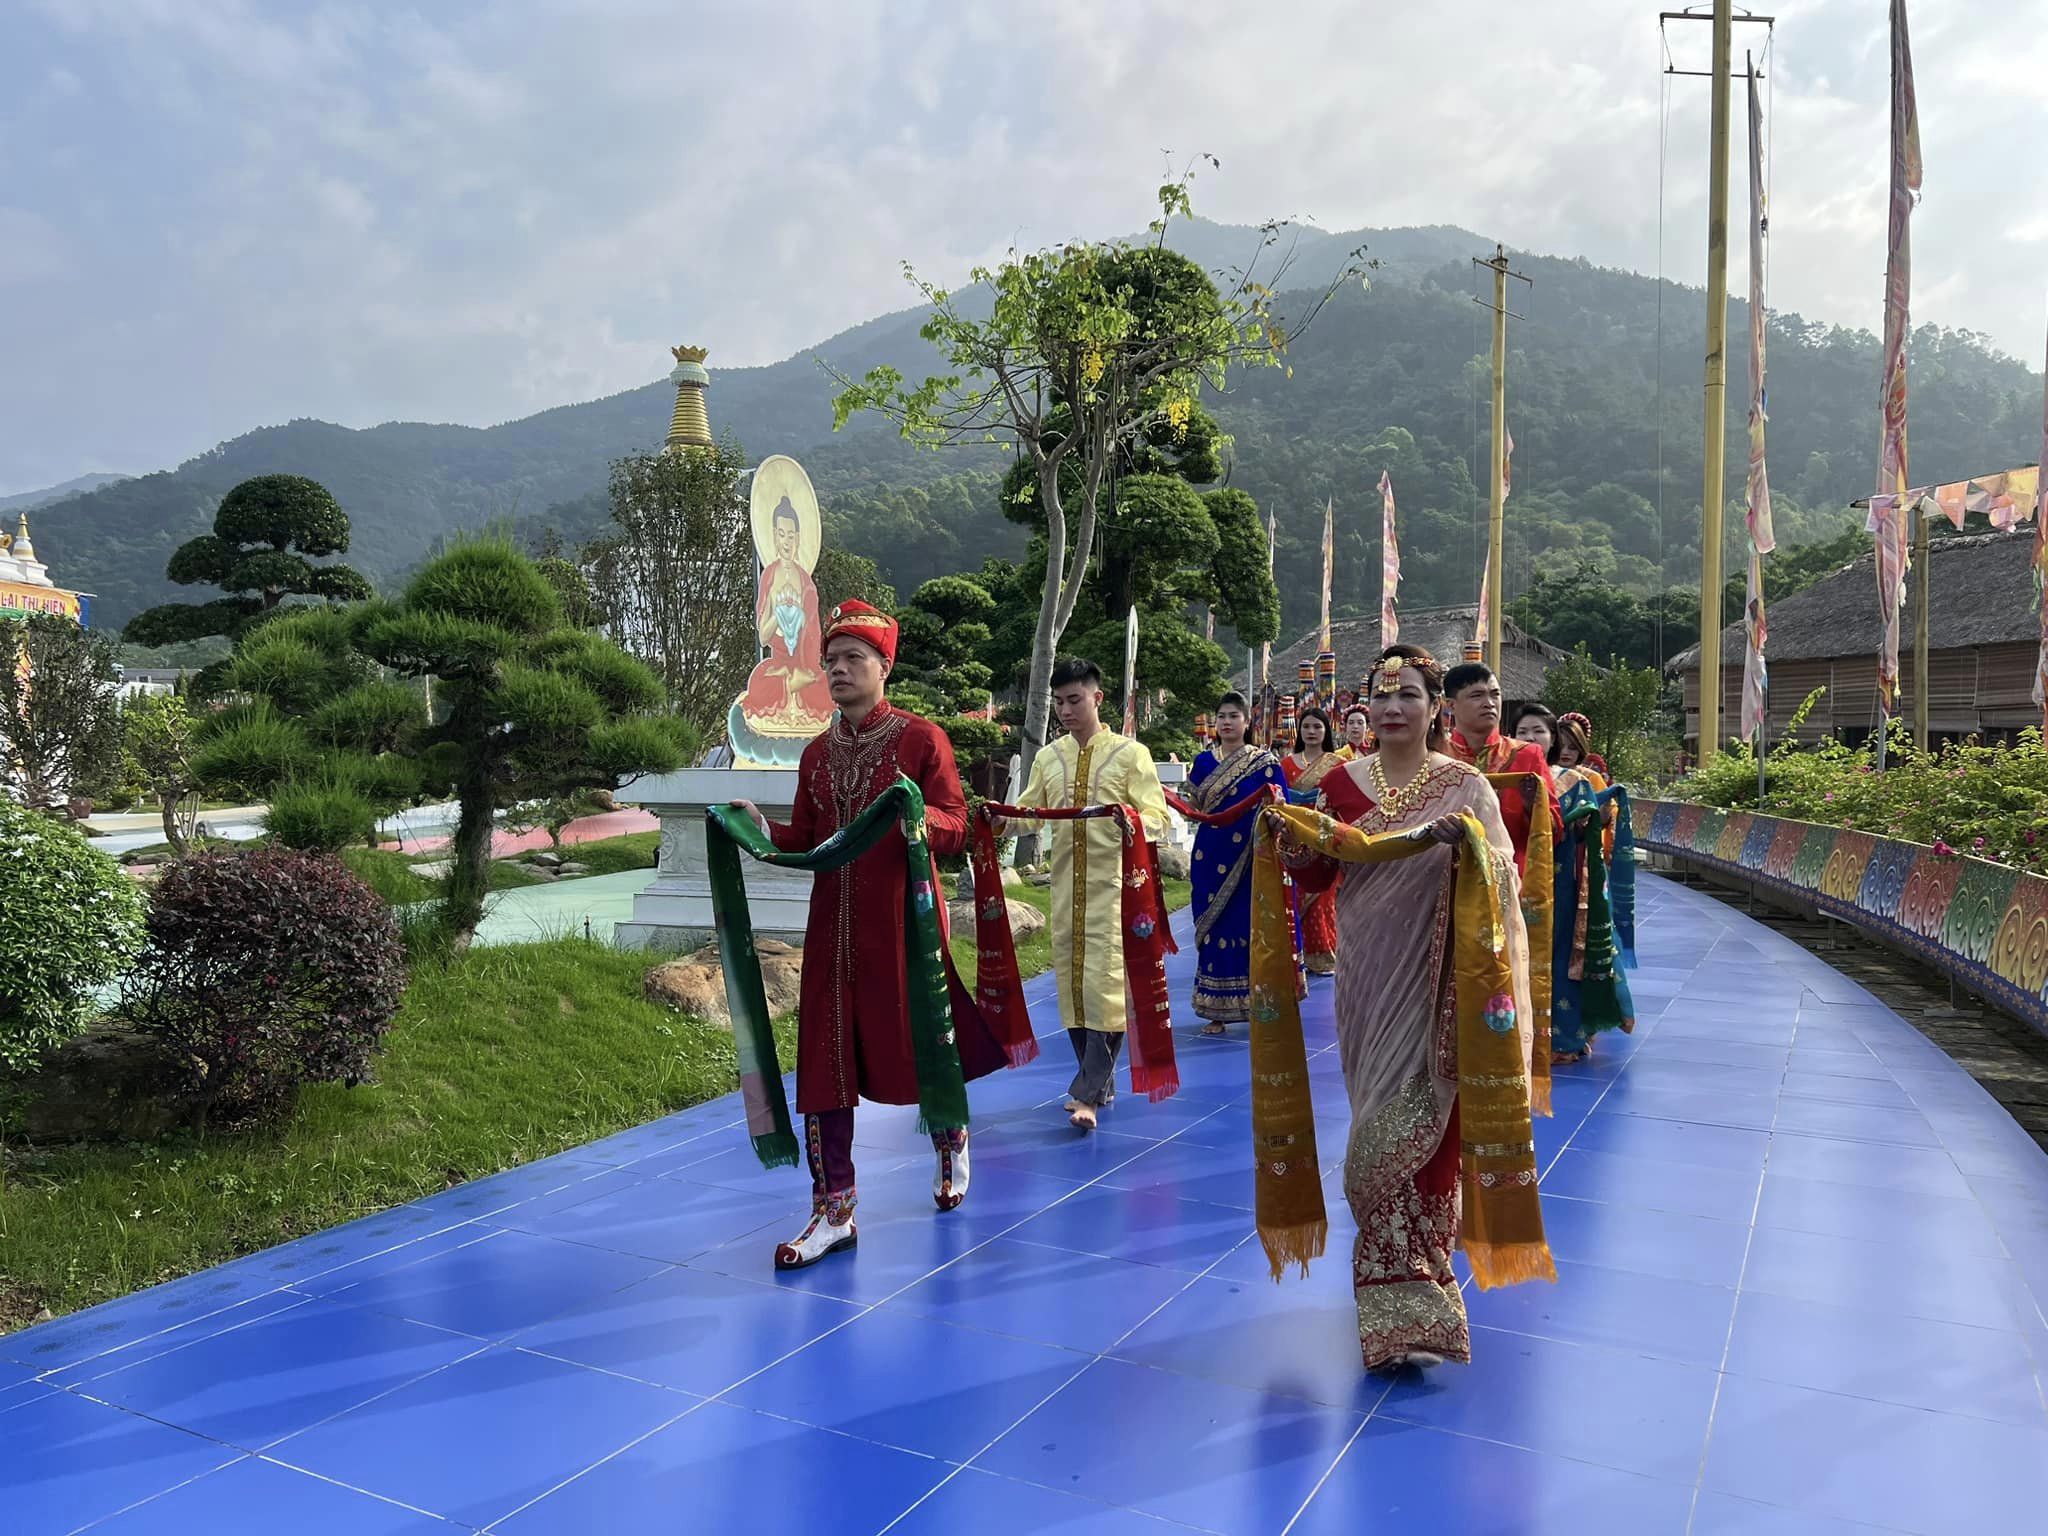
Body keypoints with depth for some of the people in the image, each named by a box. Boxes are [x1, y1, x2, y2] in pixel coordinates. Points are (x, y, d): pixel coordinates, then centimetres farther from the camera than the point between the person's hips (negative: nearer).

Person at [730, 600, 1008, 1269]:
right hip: (834, 926, 4)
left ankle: (950, 1139, 41)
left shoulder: (921, 737, -5)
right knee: (825, 1060, 2)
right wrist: (765, 829, -6)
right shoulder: (816, 753, 10)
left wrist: (920, 817, -29)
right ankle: (834, 1212, 11)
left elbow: (959, 826, -8)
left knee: (922, 1043, 8)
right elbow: (806, 839, 13)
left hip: (904, 919, -4)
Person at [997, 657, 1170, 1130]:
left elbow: (1158, 819, -8)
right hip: (1066, 885, 5)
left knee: (1105, 983, -9)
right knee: (1071, 981, 9)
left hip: (1113, 884, -5)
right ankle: (1100, 1081, 23)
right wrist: (999, 817, -12)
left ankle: (1088, 1094, -7)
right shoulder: (1047, 758, 10)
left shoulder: (1130, 754, -2)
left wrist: (1134, 819, -30)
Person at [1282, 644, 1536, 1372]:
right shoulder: (1342, 782, 5)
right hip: (1365, 977, 3)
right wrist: (1293, 836, -9)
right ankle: (1411, 1303, 26)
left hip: (1433, 983, -3)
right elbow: (1317, 873, 11)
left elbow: (1501, 879, -10)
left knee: (1417, 1127, -4)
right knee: (1383, 1128, 10)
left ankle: (1405, 1303, 8)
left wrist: (1464, 843, -30)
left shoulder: (1465, 786, -4)